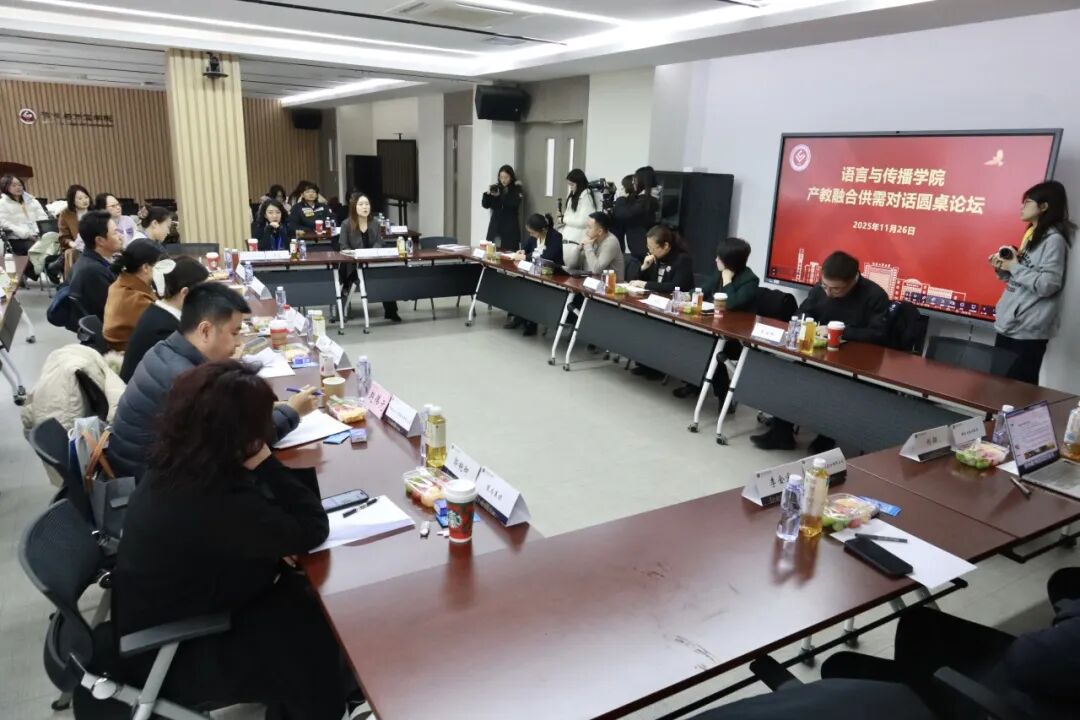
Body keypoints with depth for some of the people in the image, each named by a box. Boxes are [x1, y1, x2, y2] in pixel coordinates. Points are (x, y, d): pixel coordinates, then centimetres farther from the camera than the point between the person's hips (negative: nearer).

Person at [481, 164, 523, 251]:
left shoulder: (516, 189, 0)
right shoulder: (496, 188, 9)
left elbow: (515, 204, -17)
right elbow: (485, 205, 8)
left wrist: (499, 196, -23)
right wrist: (487, 194, -10)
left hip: (510, 227, -3)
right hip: (495, 226, 3)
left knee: (508, 252, -10)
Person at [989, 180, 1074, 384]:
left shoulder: (1054, 239, -12)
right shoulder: (1031, 234, 16)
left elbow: (1047, 285, -22)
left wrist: (1014, 266, -13)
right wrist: (1002, 269, 4)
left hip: (1028, 330, -9)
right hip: (1009, 323, 9)